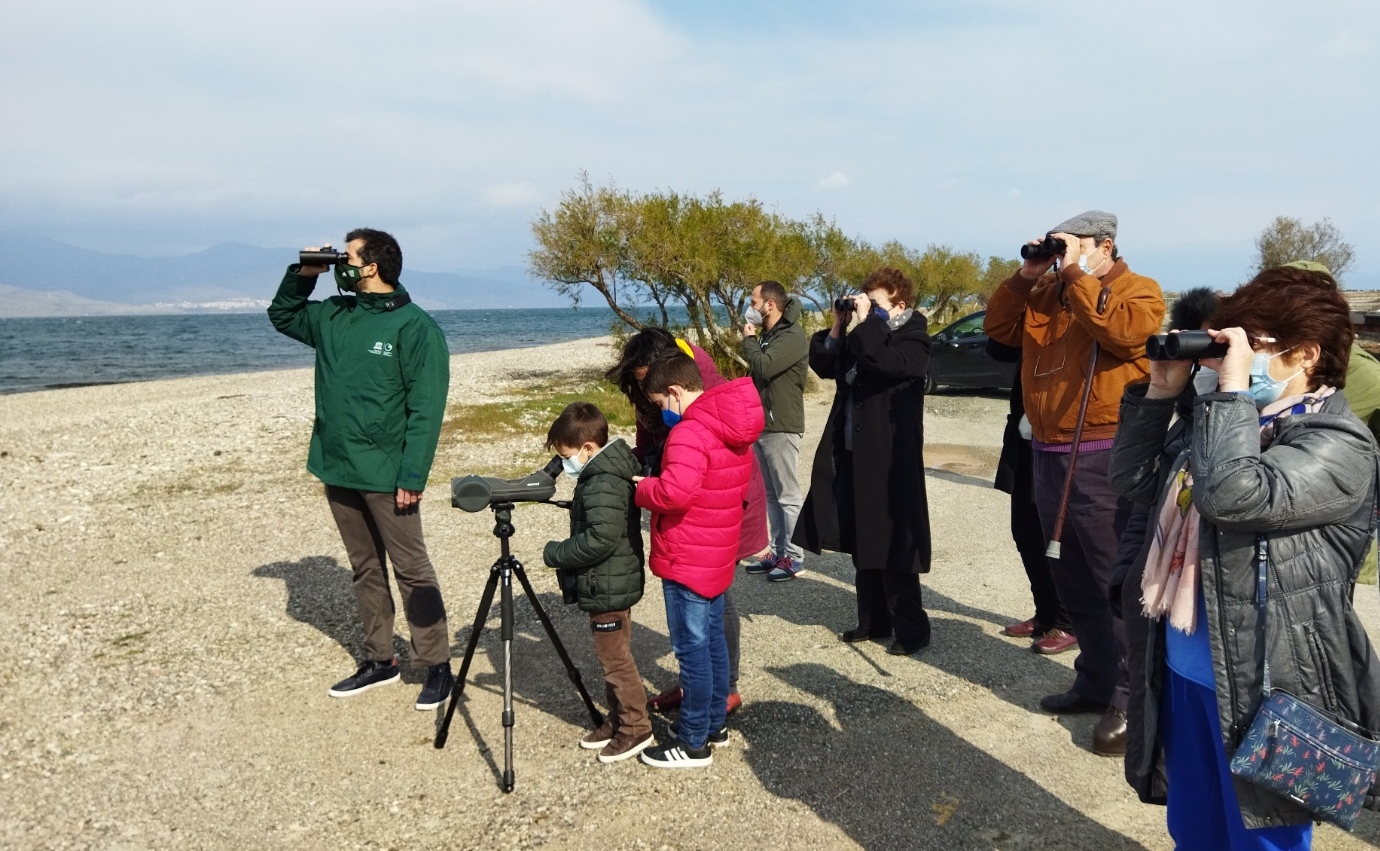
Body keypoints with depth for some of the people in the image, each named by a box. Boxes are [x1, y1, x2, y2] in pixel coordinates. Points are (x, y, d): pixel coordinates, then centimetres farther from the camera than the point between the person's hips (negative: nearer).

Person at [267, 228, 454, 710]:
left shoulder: (414, 326, -11)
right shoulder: (333, 316, 10)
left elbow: (426, 408, -15)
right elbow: (281, 316, 28)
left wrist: (412, 476, -19)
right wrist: (302, 275, 9)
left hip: (386, 476, -7)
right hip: (337, 470, 7)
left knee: (411, 571, 0)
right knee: (365, 569, 16)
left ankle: (437, 667, 10)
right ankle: (379, 660, 27)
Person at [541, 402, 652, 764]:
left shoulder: (603, 484, -23)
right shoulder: (606, 473, 9)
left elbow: (601, 539, -30)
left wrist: (556, 554, -20)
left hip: (608, 588, -11)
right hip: (612, 584, 11)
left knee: (615, 658, 1)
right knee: (612, 656, 18)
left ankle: (635, 728, 12)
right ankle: (619, 720, 30)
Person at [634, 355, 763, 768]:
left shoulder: (689, 432, -22)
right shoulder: (733, 430, 8)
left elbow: (675, 492, -34)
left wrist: (643, 488, -15)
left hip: (687, 561, -9)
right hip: (717, 556, 9)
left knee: (692, 649, 0)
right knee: (713, 641, 18)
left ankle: (693, 743, 9)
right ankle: (715, 722, 30)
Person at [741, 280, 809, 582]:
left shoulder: (792, 336, -15)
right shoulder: (767, 335, 15)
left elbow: (763, 367, -27)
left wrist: (748, 340, -11)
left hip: (781, 427, -9)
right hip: (762, 426, 9)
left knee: (788, 496, -1)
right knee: (771, 495, 13)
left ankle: (792, 557, 6)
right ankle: (777, 552, 21)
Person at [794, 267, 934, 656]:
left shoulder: (913, 338, -6)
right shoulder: (864, 338, 15)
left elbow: (888, 362, -27)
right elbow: (822, 365, 14)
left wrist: (865, 322, -17)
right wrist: (838, 327, 4)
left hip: (890, 459, -8)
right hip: (852, 454, 8)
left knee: (892, 545, -3)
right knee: (862, 543, 13)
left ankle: (911, 629, 8)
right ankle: (873, 621, 25)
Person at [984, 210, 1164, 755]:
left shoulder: (1137, 290, -3)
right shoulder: (1046, 294, 15)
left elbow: (1123, 331, -23)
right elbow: (999, 328, 12)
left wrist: (1078, 274, -16)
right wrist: (1026, 275, 2)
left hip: (1105, 460, -7)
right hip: (1048, 456, 7)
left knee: (1116, 583, -2)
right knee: (1071, 582, 15)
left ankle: (1129, 698, 8)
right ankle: (1094, 682, 29)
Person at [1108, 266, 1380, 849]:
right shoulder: (1225, 423, 8)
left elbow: (1234, 494, -33)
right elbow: (1132, 479, 11)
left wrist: (1230, 387, -25)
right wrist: (1160, 393, 1)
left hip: (1262, 693, -7)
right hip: (1185, 675, 8)